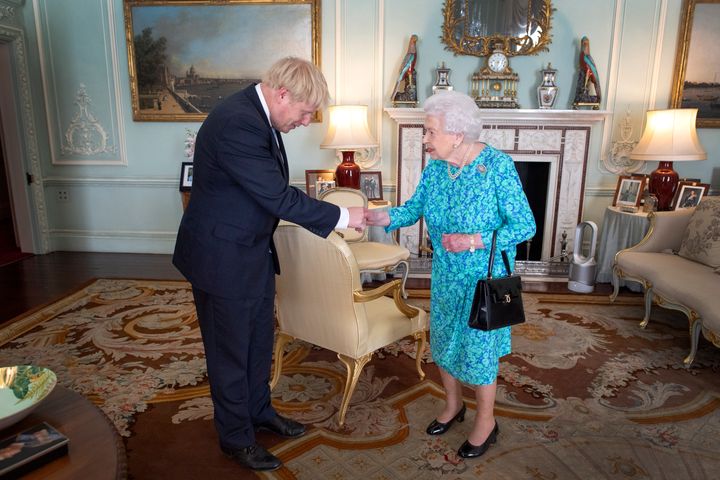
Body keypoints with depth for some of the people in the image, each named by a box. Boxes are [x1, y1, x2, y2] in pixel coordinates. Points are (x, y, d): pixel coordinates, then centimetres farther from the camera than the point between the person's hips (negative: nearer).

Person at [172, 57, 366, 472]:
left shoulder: (259, 114, 2)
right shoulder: (236, 123, -28)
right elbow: (280, 198, -27)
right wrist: (342, 216, -18)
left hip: (254, 251, 9)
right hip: (223, 258, -9)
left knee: (260, 339, 21)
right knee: (231, 349, 9)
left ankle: (259, 410, 42)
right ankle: (236, 437, 30)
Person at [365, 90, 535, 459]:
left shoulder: (498, 165, -22)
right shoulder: (435, 167, -5)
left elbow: (525, 225, -19)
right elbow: (414, 208, 0)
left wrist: (475, 241, -30)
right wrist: (382, 217, -19)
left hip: (485, 277, -6)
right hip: (445, 274, 6)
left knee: (478, 346, 6)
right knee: (444, 339, 17)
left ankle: (486, 421, 31)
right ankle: (453, 404, 42)